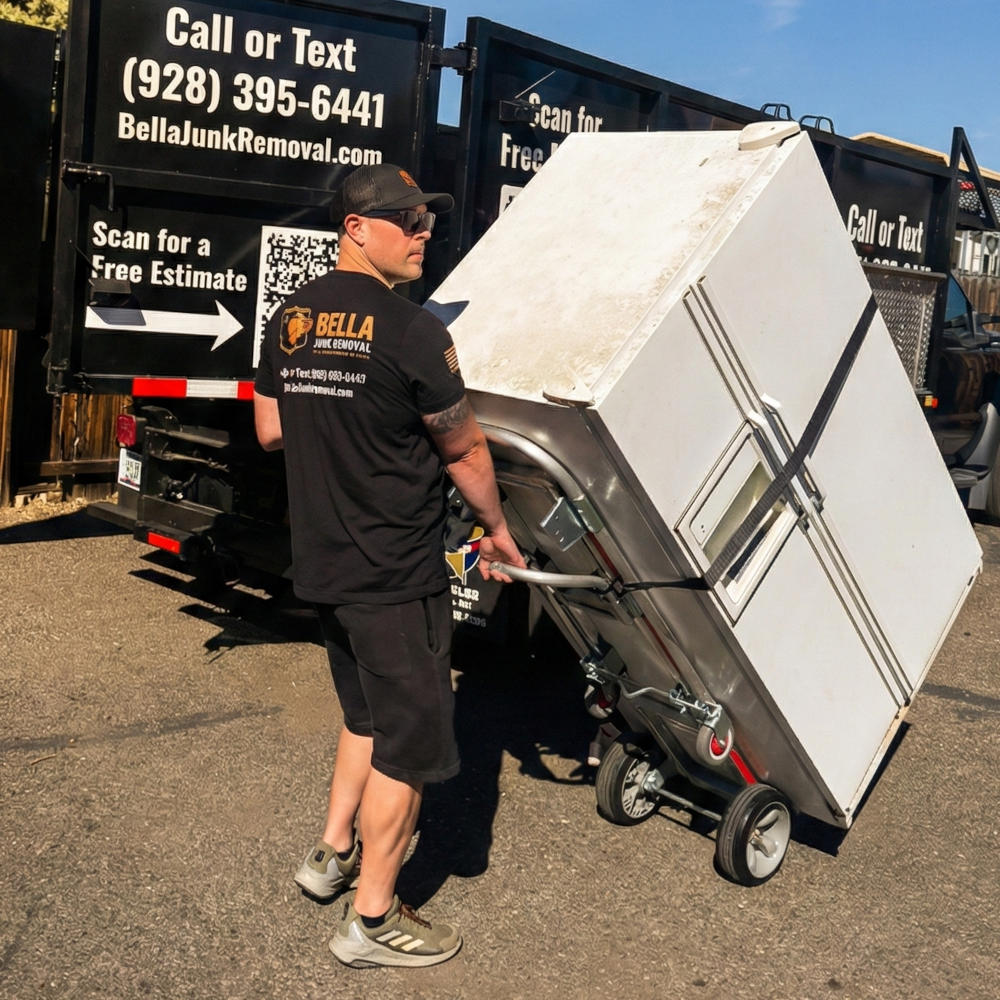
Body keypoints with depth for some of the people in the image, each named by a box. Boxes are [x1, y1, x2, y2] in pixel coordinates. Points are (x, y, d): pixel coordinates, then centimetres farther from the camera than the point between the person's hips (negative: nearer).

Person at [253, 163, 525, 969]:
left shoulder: (290, 319, 5)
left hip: (320, 563, 8)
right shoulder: (411, 330, -18)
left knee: (366, 712, 26)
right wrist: (497, 531, 6)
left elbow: (270, 431, 14)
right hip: (396, 573, -8)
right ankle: (372, 919, 17)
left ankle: (333, 853, 38)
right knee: (407, 739, 6)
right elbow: (465, 450, -9)